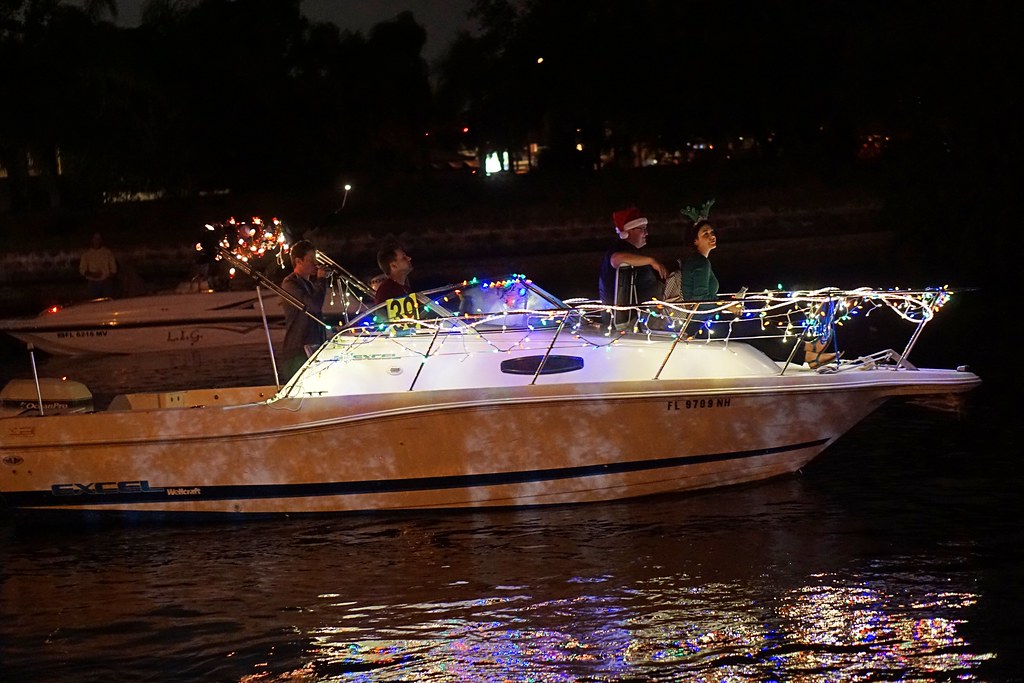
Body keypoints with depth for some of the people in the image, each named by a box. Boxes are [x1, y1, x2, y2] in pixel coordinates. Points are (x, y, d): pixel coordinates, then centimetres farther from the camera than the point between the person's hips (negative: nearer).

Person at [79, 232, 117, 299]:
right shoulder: (87, 254, 6)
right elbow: (82, 269, 6)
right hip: (92, 283, 0)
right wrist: (91, 274, -12)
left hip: (106, 283, 0)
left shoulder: (108, 252, 6)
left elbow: (113, 268, 7)